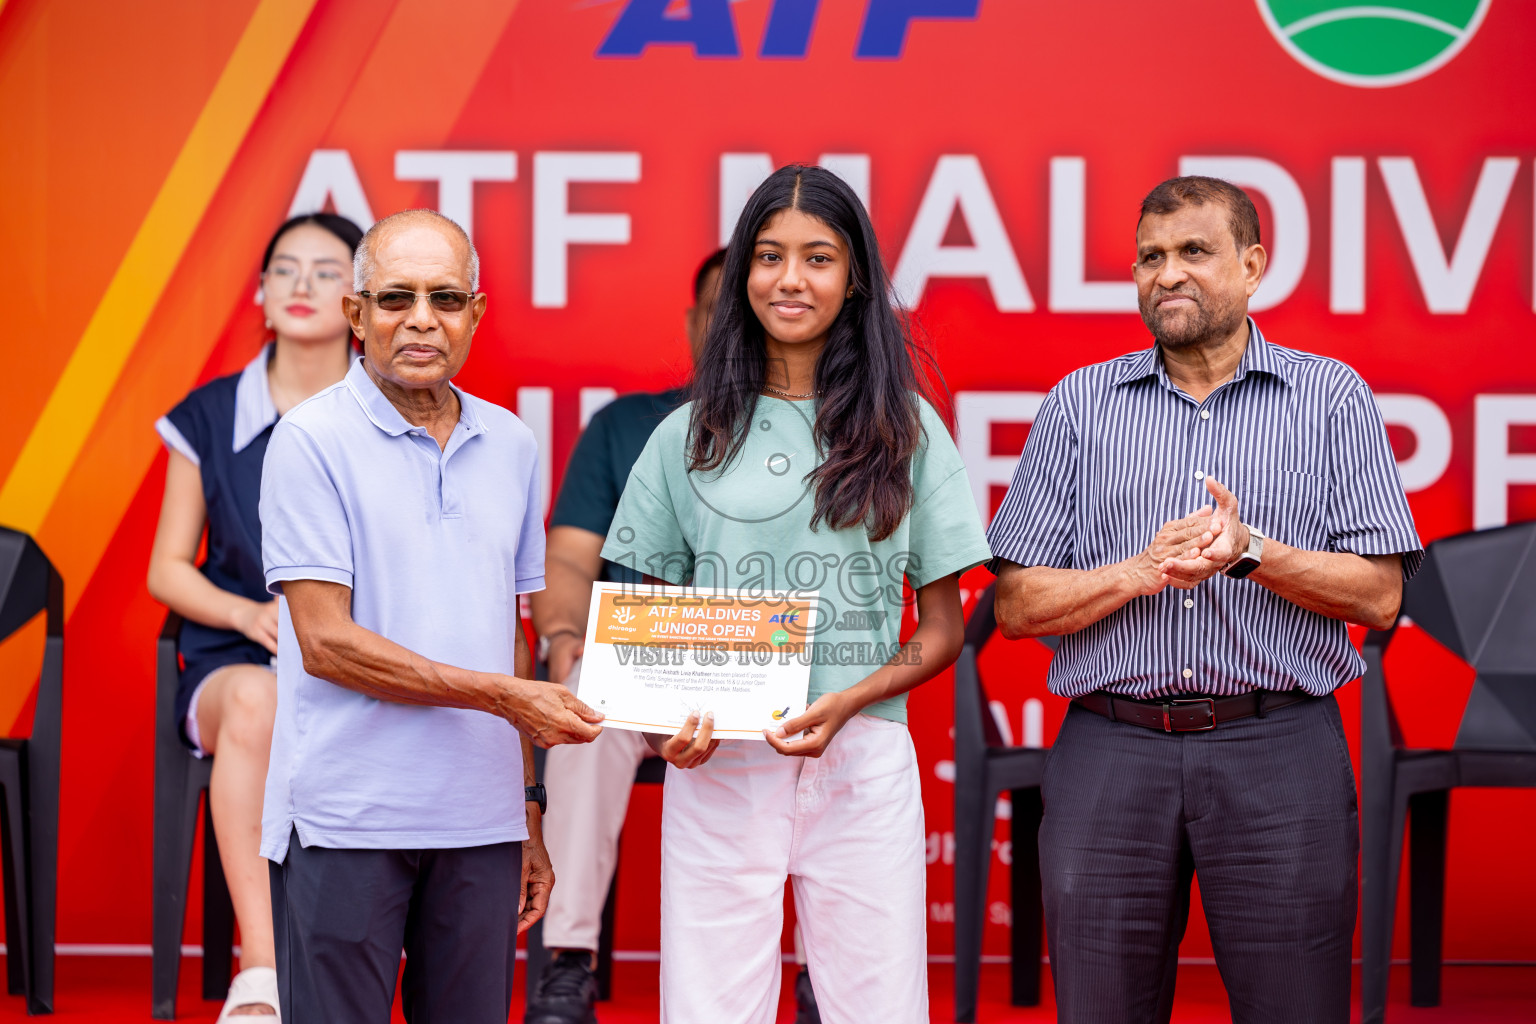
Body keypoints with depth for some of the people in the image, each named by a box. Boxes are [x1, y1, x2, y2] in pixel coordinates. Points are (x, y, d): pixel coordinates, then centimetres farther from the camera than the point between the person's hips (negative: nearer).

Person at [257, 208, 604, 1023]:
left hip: (480, 823, 5)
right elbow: (325, 641, -11)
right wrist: (502, 696, -13)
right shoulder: (312, 441, -5)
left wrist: (530, 814, 13)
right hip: (345, 822, -5)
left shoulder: (510, 446, 12)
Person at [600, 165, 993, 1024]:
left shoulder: (908, 430, 8)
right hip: (718, 766, 0)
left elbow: (944, 629, 8)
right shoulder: (690, 437, 10)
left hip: (862, 762, 0)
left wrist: (844, 701, -10)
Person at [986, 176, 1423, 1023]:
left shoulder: (1331, 398, 7)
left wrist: (1250, 551, -14)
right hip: (1111, 753, 1)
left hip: (1279, 755, -1)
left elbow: (1378, 596, 1)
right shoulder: (1079, 405, 11)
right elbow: (1018, 605, 6)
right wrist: (1144, 572, -10)